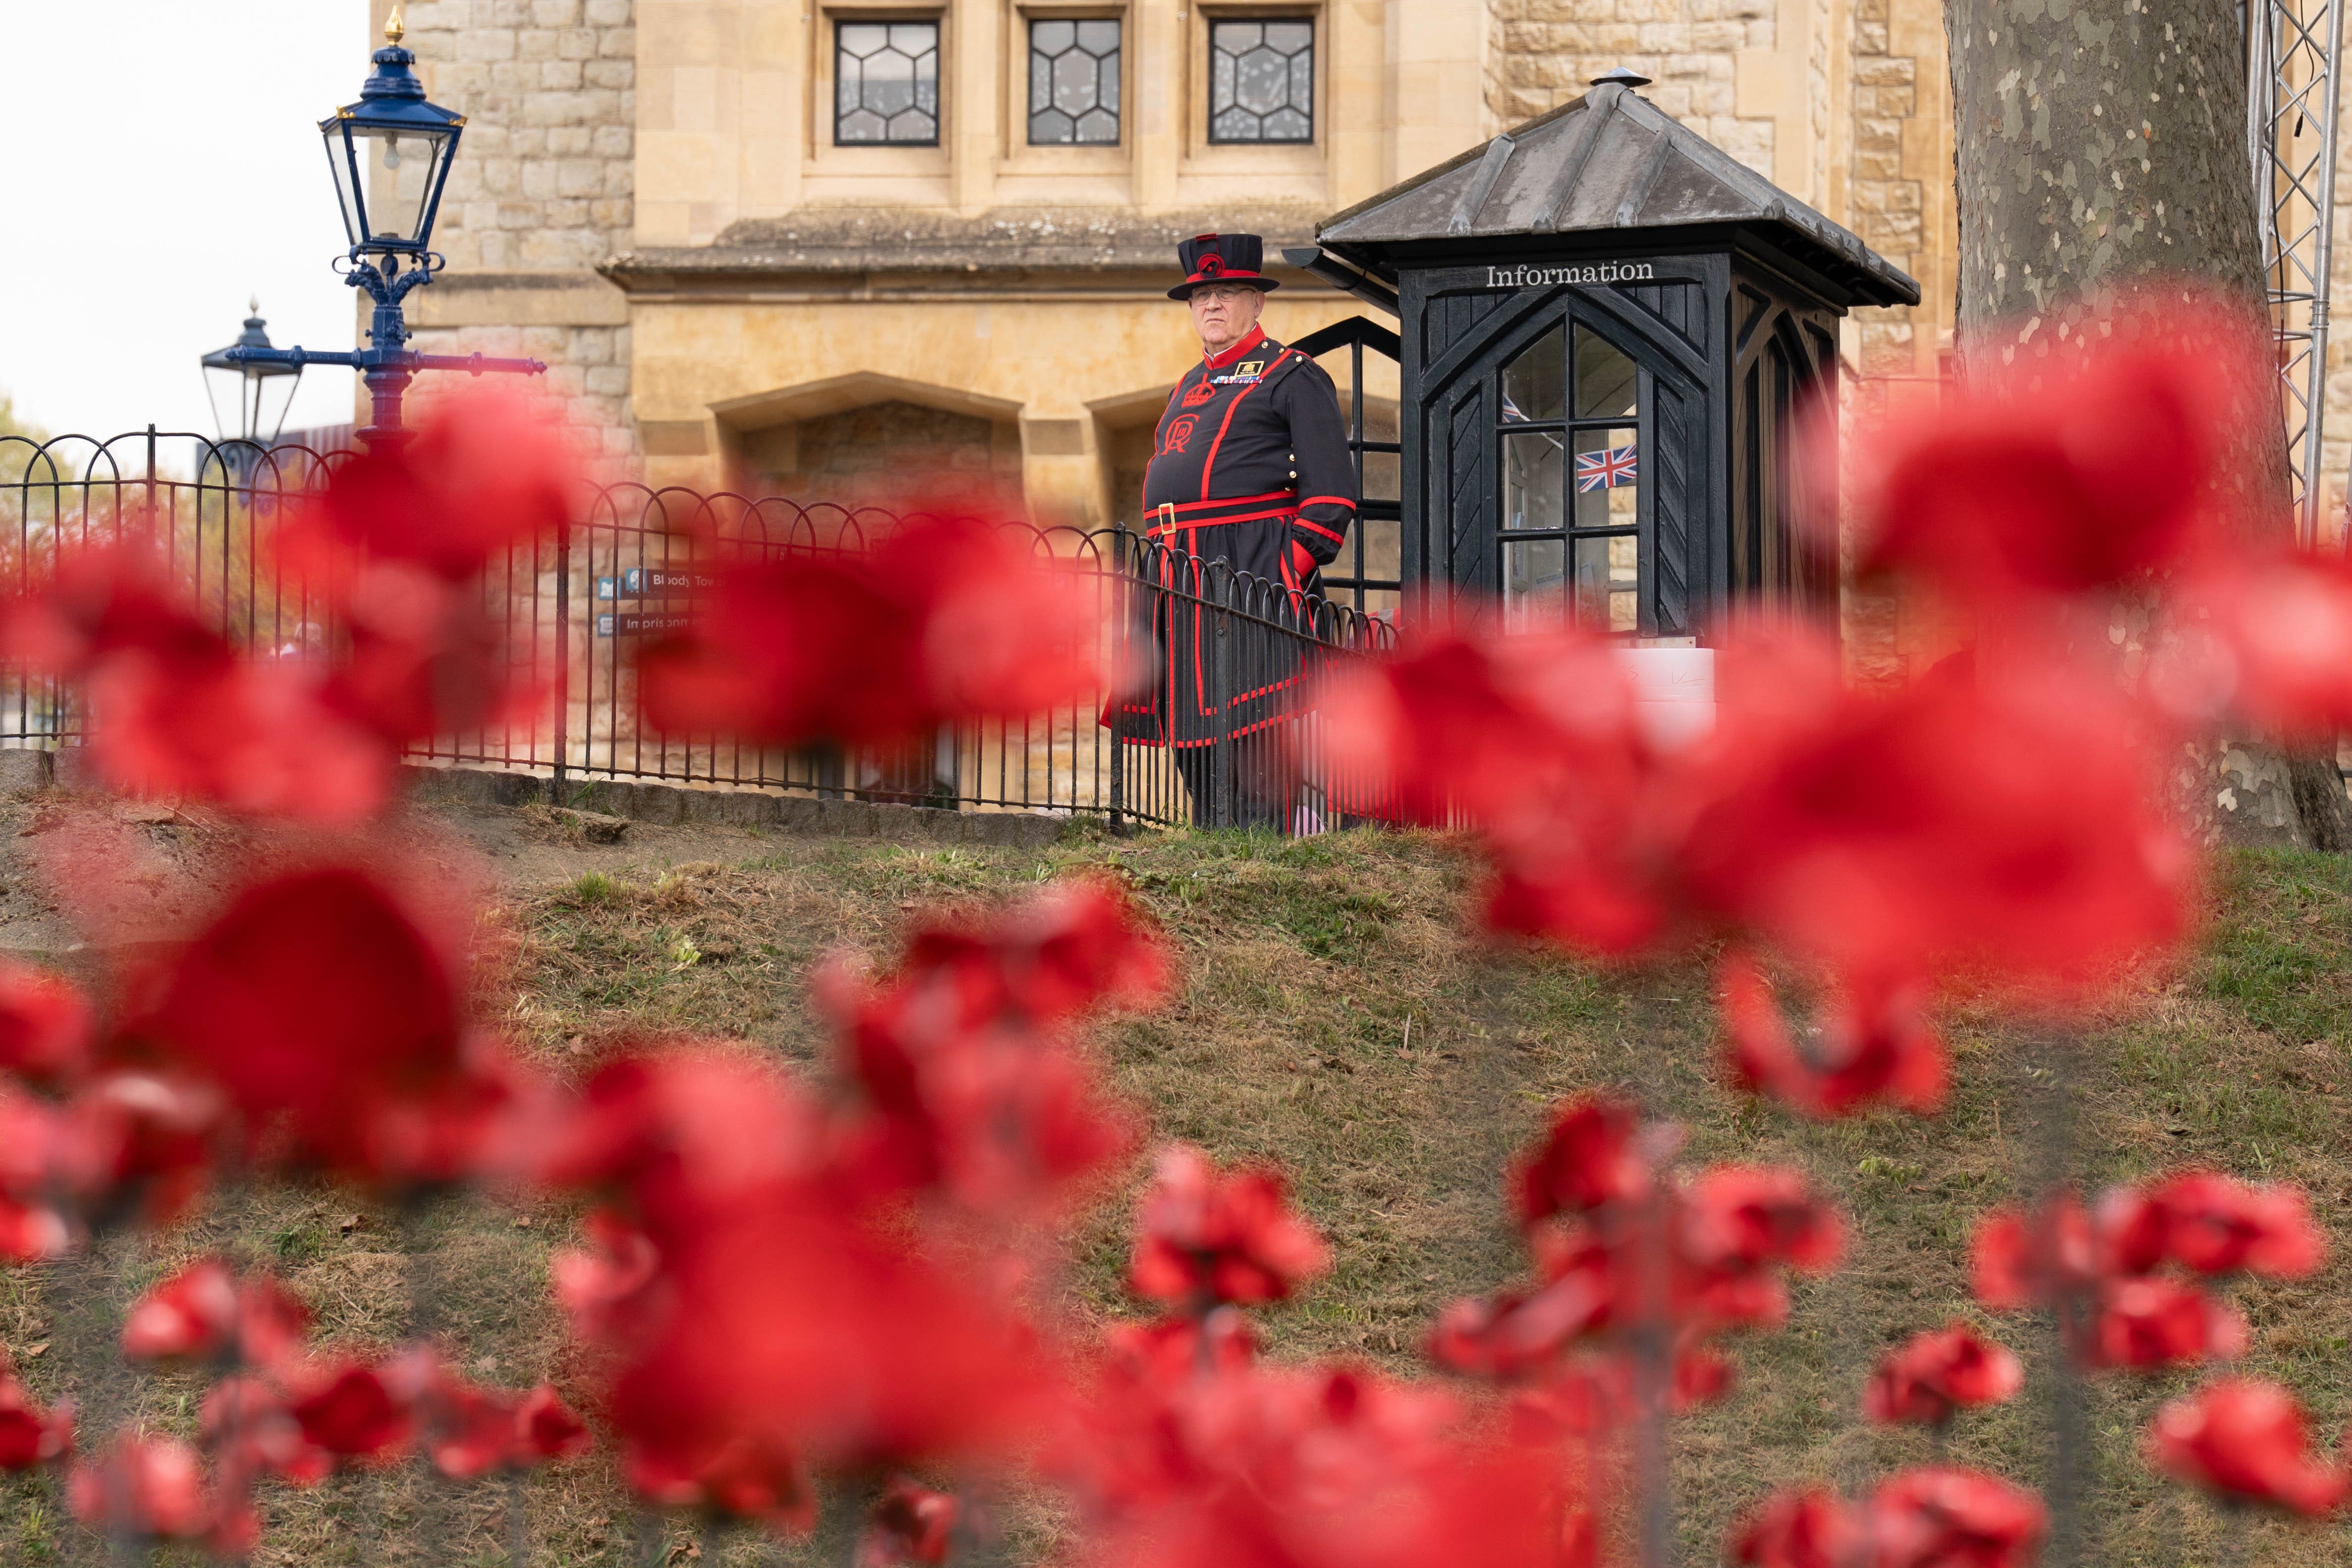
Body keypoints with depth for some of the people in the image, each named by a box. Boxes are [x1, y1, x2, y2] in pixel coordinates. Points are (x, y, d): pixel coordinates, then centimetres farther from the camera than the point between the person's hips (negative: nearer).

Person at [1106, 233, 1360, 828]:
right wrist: (1165, 576, 17)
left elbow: (1332, 495, -6)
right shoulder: (1188, 389, 24)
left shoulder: (1293, 378, 1)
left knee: (1254, 754, -13)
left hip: (1251, 581, -8)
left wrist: (1290, 574, -13)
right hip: (1183, 596, 8)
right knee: (1197, 756, 8)